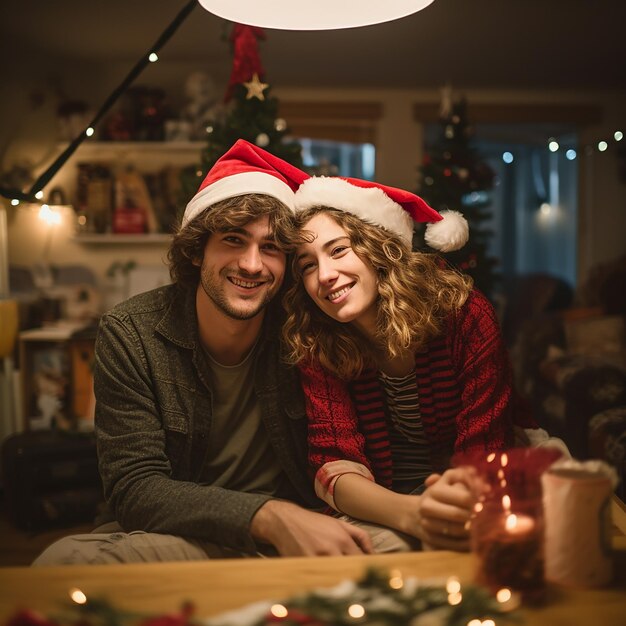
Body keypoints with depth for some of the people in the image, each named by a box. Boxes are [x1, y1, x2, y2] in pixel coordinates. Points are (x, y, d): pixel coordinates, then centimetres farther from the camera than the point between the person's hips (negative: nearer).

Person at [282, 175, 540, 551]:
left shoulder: (464, 313, -17)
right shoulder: (314, 348, -11)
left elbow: (486, 454, -17)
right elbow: (334, 463, -19)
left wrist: (462, 499, -41)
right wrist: (410, 513, -40)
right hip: (382, 515, 2)